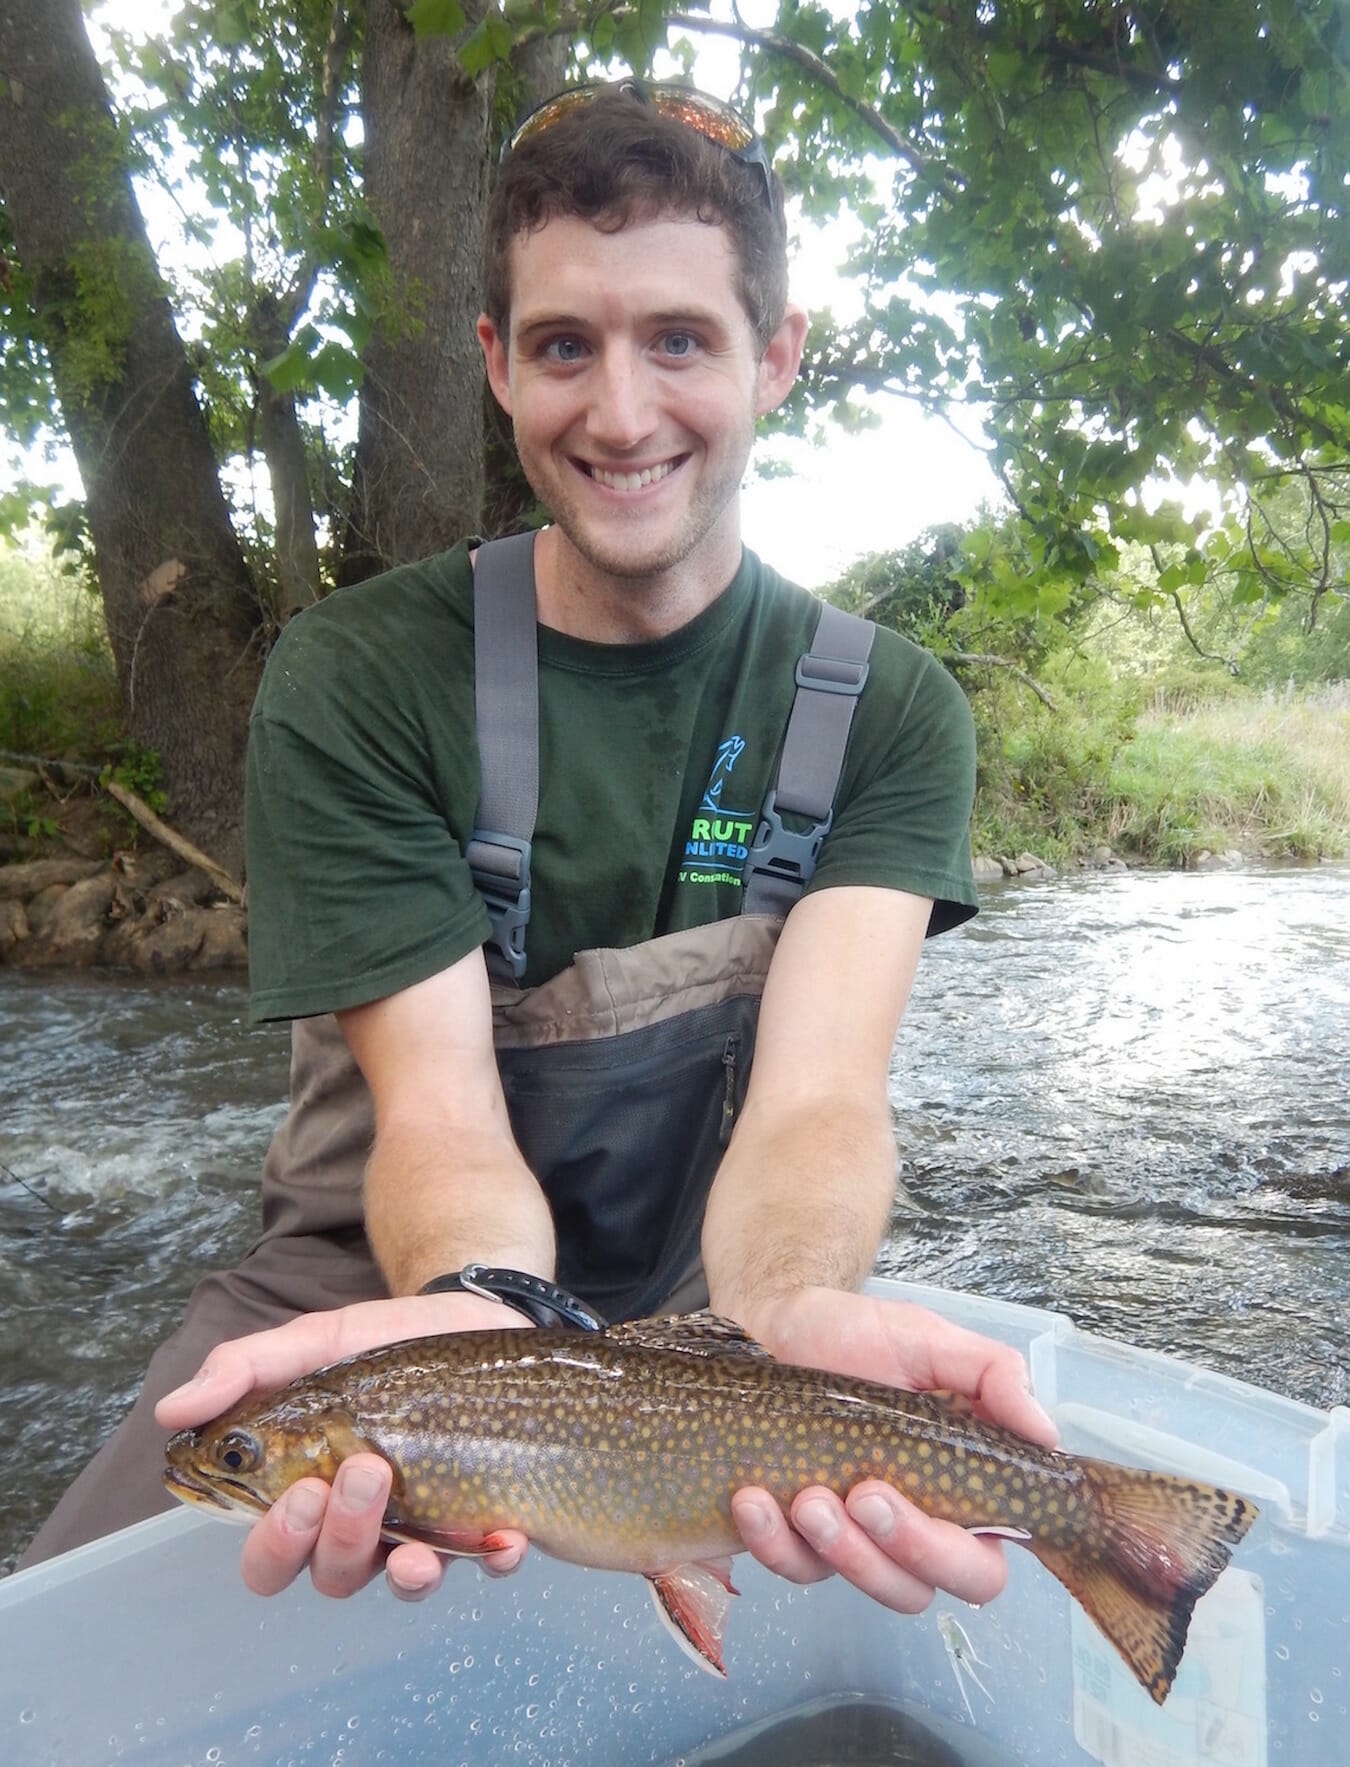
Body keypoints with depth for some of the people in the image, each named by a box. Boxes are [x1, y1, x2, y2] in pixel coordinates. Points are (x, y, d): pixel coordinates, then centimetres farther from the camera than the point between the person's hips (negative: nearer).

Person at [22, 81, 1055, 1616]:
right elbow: (437, 1112, -17)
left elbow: (817, 1091, -19)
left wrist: (791, 1307, -41)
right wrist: (484, 1315, -39)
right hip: (400, 1281, -1)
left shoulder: (889, 712, -7)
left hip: (710, 1302, 2)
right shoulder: (356, 677, -10)